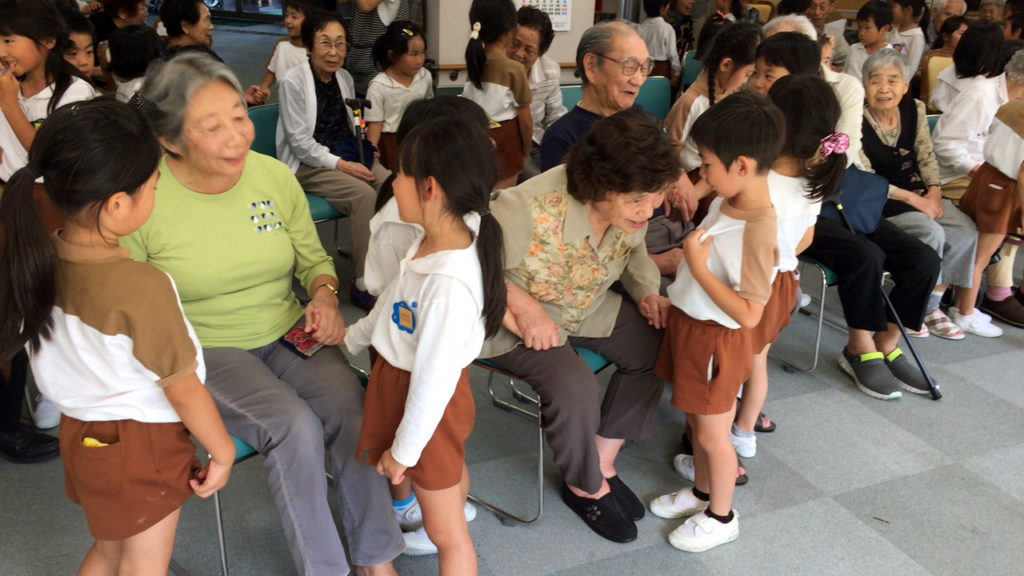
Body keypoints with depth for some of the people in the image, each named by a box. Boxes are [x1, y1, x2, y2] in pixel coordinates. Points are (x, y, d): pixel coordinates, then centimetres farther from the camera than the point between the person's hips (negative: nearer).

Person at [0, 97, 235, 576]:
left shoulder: (39, 261, -11)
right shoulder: (141, 287, -32)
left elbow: (54, 364, 2)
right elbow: (182, 388, -22)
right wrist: (223, 451, -7)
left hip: (79, 433, 6)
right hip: (142, 446, -6)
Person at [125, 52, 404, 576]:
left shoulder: (275, 176, 0)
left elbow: (313, 258, 13)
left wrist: (324, 296, -7)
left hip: (289, 335, 4)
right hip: (203, 351, -3)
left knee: (351, 406, -23)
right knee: (295, 426, -28)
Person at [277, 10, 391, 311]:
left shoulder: (344, 77, 10)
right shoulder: (293, 82, -8)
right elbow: (300, 141, -12)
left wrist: (361, 155, 2)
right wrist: (340, 164, -21)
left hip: (347, 157, 6)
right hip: (308, 165, -6)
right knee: (364, 195, -31)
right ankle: (365, 284, -23)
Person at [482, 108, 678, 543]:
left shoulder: (631, 208, -14)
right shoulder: (530, 209, -35)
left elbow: (634, 249, 10)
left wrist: (647, 290, -9)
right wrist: (522, 304, -33)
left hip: (588, 306, 7)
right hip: (518, 317, -7)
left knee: (653, 348, -7)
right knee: (574, 387, -28)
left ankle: (602, 461, 11)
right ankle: (584, 486, 4)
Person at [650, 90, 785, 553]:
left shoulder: (758, 231, -29)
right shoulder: (726, 201, -3)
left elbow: (749, 313, -30)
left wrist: (697, 266, -28)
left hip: (716, 339, -8)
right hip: (687, 322, 8)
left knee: (711, 434, 10)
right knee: (696, 420, 24)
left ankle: (721, 517, 33)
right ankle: (702, 492, 46)